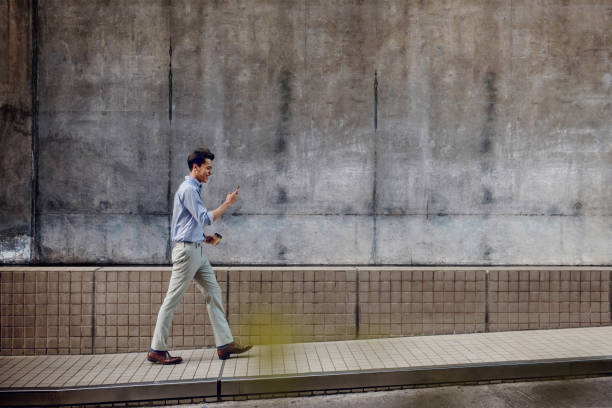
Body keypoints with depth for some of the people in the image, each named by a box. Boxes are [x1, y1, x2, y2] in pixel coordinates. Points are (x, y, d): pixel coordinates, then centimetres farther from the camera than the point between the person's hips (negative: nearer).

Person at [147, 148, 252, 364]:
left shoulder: (194, 188, 19)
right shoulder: (188, 189, -13)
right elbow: (205, 218, -18)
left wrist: (204, 237, 14)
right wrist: (227, 204, -11)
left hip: (197, 251, 10)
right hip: (186, 249, -10)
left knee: (213, 293, 7)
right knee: (173, 299, -4)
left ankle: (224, 344, 9)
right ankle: (157, 350, 5)